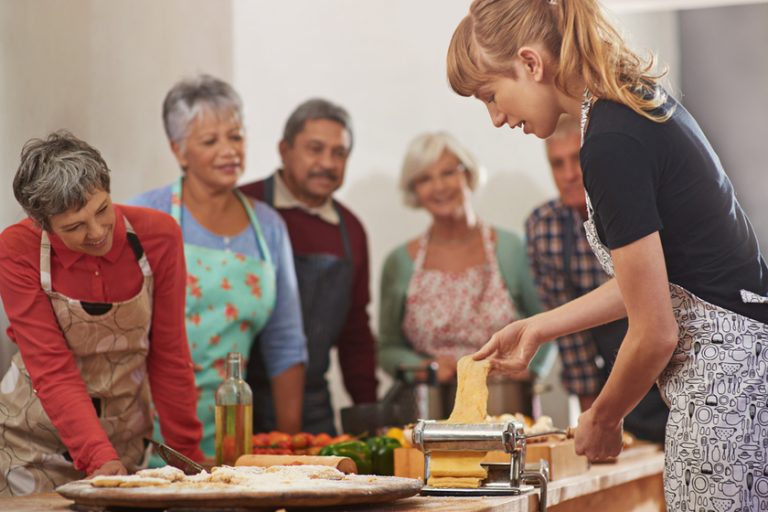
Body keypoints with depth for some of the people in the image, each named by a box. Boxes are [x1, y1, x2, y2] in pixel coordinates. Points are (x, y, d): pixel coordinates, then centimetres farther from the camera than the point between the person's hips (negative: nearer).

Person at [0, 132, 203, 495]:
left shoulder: (158, 236, -15)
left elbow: (169, 355, -7)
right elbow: (52, 371, -22)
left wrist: (187, 454, -4)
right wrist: (100, 458, -33)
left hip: (125, 437, 2)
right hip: (35, 443, -1)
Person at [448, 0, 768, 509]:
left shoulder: (612, 143, -18)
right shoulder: (643, 102, 11)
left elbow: (655, 334, -16)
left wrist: (602, 419, 2)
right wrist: (538, 327, 21)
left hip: (724, 382, -10)